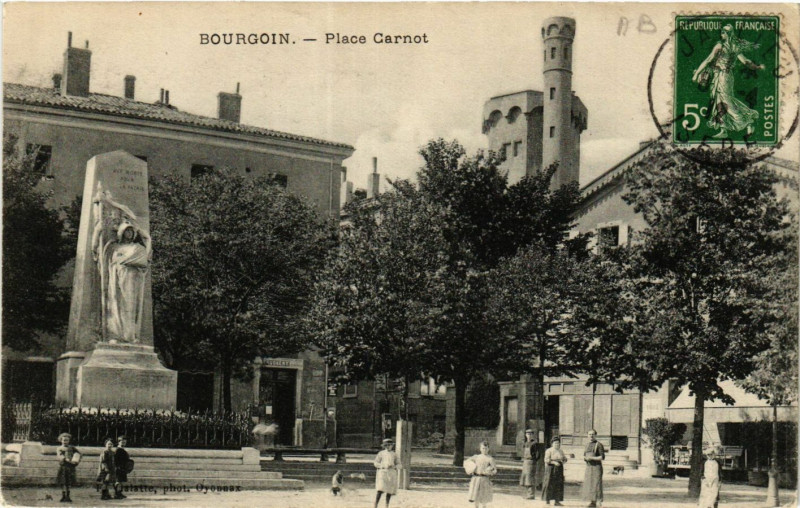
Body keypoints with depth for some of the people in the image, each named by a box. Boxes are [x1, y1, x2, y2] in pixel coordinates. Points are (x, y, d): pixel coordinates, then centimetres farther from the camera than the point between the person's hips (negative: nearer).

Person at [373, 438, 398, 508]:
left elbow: (398, 464, 13)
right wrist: (384, 466, -14)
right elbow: (376, 464, 1)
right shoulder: (381, 453, 4)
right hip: (382, 472, -4)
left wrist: (393, 466, -9)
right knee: (380, 490, -15)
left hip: (391, 473, 4)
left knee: (389, 491, 1)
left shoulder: (394, 454, 13)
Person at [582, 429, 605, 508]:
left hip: (597, 467, -7)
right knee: (589, 484, 3)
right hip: (588, 467, 7)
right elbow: (584, 456, 19)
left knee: (597, 484, -10)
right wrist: (585, 458, -6)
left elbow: (602, 457, -13)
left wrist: (592, 458, -20)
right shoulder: (587, 444, 14)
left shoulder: (599, 445, -8)